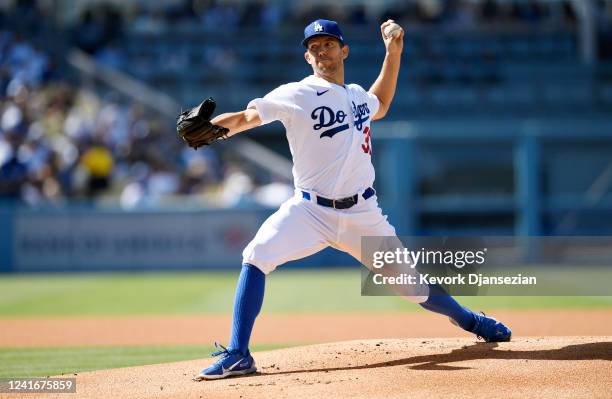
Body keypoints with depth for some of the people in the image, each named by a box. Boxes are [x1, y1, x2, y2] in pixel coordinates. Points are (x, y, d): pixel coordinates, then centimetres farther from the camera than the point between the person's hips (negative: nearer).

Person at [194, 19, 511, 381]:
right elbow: (246, 117, -17)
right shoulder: (296, 96, -7)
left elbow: (380, 106, 34)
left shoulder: (358, 94, 10)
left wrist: (393, 53, 25)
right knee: (257, 257, -26)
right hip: (310, 211, -3)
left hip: (362, 214, 3)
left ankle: (468, 319, 38)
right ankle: (238, 356, -22)